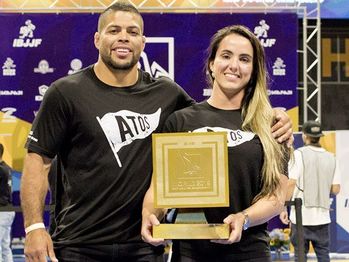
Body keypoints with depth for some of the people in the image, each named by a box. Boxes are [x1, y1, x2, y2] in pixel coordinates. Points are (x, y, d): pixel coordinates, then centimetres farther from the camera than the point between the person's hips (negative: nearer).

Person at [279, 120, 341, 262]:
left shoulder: (299, 154, -6)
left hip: (301, 216, -3)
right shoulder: (331, 158, 5)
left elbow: (291, 183, -13)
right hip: (322, 217, 3)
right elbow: (336, 189, 4)